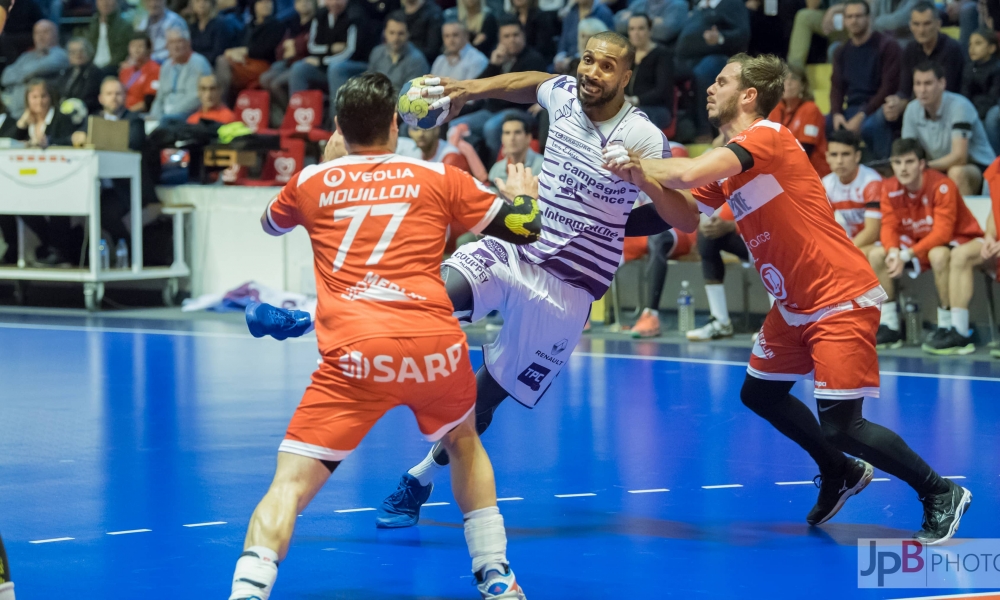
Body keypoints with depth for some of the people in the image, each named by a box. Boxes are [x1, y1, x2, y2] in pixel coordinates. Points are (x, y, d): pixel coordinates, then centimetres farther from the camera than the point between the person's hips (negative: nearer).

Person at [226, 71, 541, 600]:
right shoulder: (437, 178, 15)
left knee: (290, 482, -3)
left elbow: (270, 223, 40)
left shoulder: (311, 181, 17)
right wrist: (523, 195, 46)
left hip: (354, 354, -2)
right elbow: (525, 228, 22)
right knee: (464, 443, 32)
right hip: (435, 343, 2)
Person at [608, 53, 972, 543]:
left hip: (842, 301, -10)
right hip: (794, 306, 10)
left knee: (840, 426, -13)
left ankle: (940, 494, 4)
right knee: (759, 393, 18)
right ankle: (840, 474, 36)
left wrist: (638, 164, -13)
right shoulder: (728, 161, 11)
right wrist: (643, 179, -6)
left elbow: (688, 174, -31)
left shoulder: (766, 137, -18)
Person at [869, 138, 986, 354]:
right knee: (876, 255, -10)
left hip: (957, 241, -7)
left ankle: (947, 327, -31)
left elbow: (942, 233, -29)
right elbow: (889, 227, -8)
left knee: (938, 255, -39)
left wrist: (907, 255, -35)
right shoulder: (890, 189, -7)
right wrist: (894, 251, -31)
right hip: (921, 243, 7)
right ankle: (889, 328, -6)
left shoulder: (941, 186, -26)